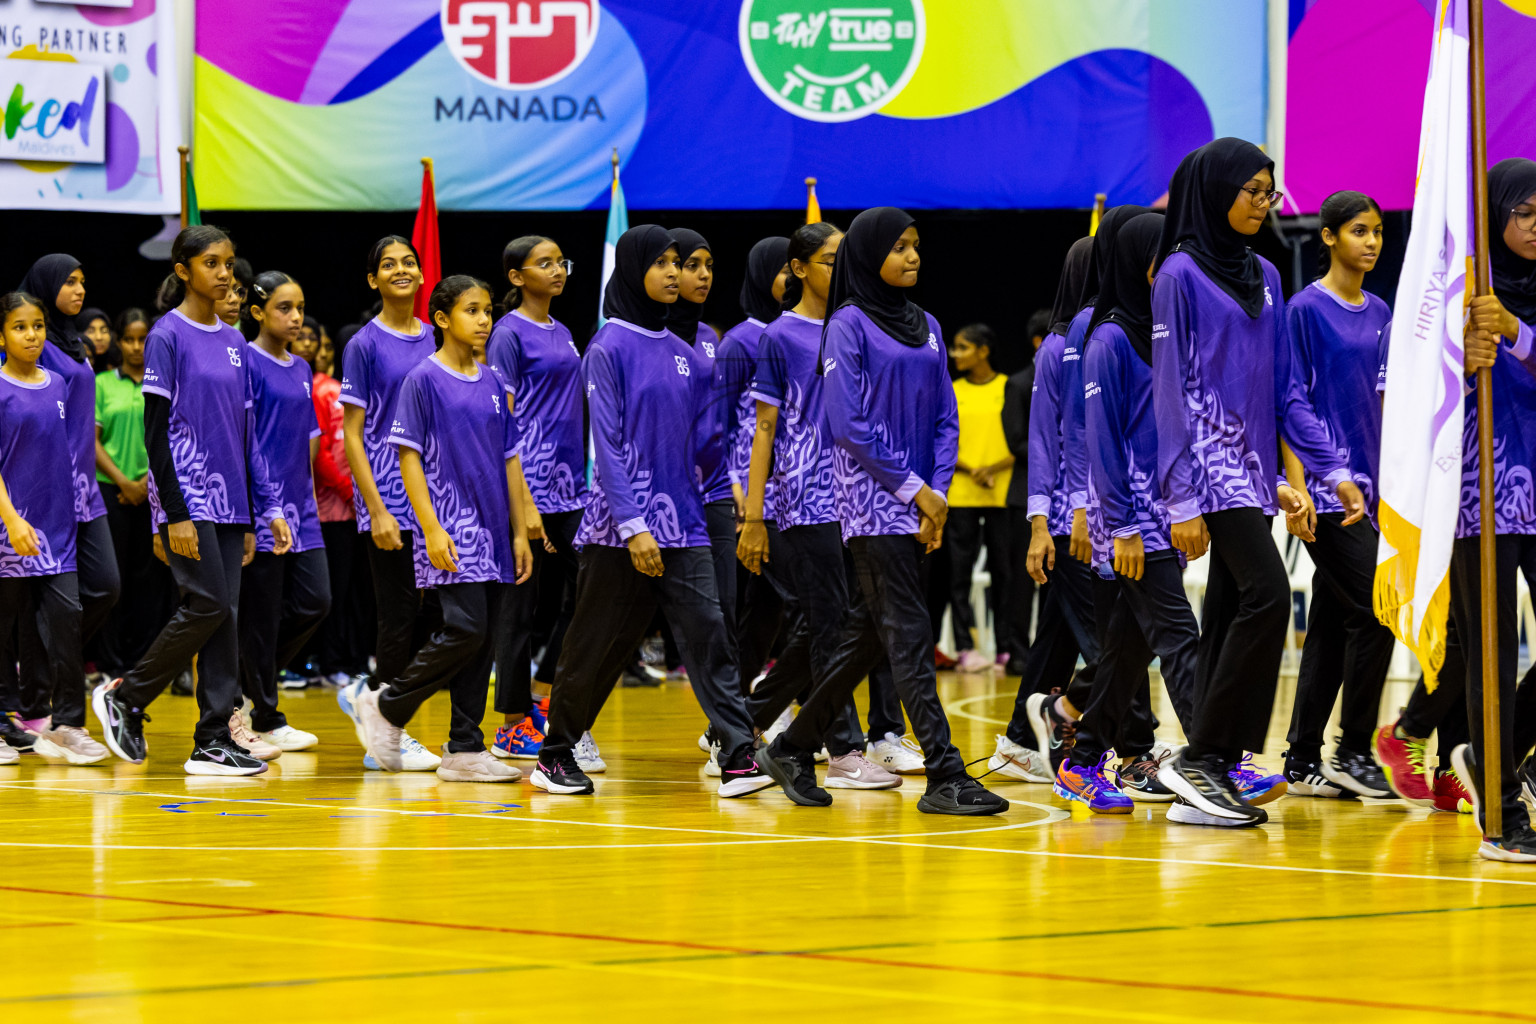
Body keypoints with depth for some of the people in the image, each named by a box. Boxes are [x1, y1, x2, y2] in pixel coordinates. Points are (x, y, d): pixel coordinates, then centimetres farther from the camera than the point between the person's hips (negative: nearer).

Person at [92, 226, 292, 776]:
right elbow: (155, 432, -10)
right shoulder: (168, 337, -7)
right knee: (208, 606, -14)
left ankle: (214, 741, 3)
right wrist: (175, 513, -16)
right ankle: (123, 697, 2)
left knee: (226, 615, 2)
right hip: (187, 498, -7)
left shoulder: (233, 343, 14)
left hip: (228, 501, 7)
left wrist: (258, 512, 15)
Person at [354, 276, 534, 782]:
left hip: (493, 530, 6)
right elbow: (409, 459, -8)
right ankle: (387, 706, 2)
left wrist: (519, 532, 10)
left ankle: (464, 750, 7)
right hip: (451, 530, -6)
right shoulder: (423, 380, -5)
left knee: (482, 638, 4)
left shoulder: (493, 384, 13)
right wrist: (432, 529, -16)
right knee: (465, 628, -16)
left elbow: (509, 460, 16)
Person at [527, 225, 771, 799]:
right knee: (598, 647, 3)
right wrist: (633, 526, -17)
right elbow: (607, 444, -11)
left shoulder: (683, 354, 13)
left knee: (707, 634, -8)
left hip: (682, 525, 5)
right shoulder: (610, 348, -6)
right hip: (619, 527, -5)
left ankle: (738, 757, -14)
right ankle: (555, 757, 19)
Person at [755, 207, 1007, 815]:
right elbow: (848, 426, -12)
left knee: (868, 631, 9)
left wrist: (938, 490, -2)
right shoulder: (849, 324, -5)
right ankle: (945, 777, -16)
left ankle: (793, 749, 21)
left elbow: (945, 418, 13)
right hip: (871, 499, -7)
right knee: (908, 631, -11)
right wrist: (913, 487, -13)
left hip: (919, 503, 7)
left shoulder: (926, 327, 15)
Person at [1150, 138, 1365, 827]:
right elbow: (1169, 390, -9)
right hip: (1211, 462, -7)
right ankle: (1202, 757, -15)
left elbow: (1285, 389, 18)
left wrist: (1332, 469, 9)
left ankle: (1210, 774, 4)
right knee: (1267, 594, -19)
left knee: (1230, 615, 4)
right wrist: (1182, 500, -14)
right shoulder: (1181, 273, -5)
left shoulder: (1263, 277, 16)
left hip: (1253, 467, 7)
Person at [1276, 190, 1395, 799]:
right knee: (1375, 609, -13)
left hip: (1367, 487, 7)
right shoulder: (1306, 309, -6)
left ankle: (1303, 762, 9)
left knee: (1332, 623, 7)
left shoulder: (1378, 314, 15)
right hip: (1325, 487, -7)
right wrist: (1296, 486, -16)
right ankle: (1354, 752, -5)